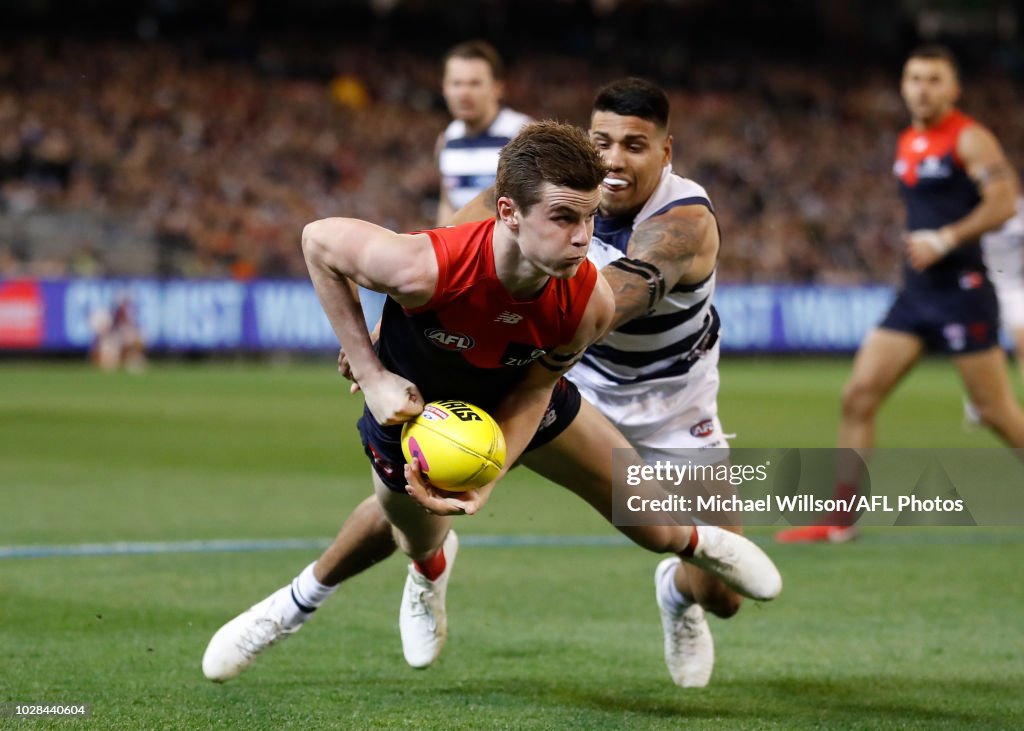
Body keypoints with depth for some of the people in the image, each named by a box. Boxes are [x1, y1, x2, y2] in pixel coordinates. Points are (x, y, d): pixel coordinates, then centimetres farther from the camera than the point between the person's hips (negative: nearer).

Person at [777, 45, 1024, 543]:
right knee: (858, 395, -1)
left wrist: (944, 240, -26)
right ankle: (840, 521, 2)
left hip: (961, 290, -8)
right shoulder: (907, 143, 15)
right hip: (916, 293, 8)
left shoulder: (969, 139, -8)